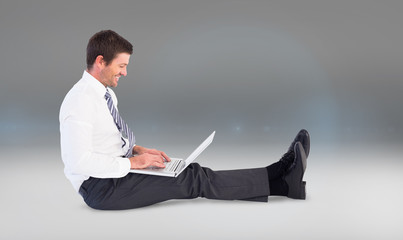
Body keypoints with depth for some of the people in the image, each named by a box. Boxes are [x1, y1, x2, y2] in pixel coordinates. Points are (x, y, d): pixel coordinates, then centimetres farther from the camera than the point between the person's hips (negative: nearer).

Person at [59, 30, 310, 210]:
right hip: (101, 188, -9)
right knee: (194, 180, -16)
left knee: (192, 171, -5)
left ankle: (282, 178, -9)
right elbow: (79, 162, -27)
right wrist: (133, 162, -21)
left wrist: (138, 150, 3)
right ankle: (282, 182, -14)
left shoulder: (105, 93, 10)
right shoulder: (80, 102, -21)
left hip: (117, 170, 9)